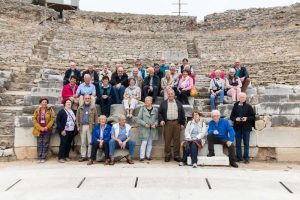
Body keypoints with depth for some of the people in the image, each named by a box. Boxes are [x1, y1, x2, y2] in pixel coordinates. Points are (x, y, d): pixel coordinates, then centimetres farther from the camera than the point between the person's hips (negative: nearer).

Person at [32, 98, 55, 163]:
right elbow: (34, 119, 0)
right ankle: (39, 158, 11)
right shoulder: (37, 110, 5)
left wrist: (47, 127, -13)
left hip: (47, 130, -1)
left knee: (45, 144, 2)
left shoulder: (50, 110, 0)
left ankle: (43, 158, 9)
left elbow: (52, 119, -5)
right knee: (39, 144, 5)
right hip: (39, 130, 1)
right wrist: (39, 127, -10)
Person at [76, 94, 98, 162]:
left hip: (90, 126, -2)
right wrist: (78, 126, 2)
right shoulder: (80, 108, 12)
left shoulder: (93, 107, 5)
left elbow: (96, 117, 3)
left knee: (90, 142, -2)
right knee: (83, 142, 7)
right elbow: (77, 117, 11)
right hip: (82, 126, 3)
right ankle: (83, 156, 14)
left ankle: (90, 156, 5)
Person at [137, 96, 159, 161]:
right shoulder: (142, 109, 3)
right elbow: (139, 119, 0)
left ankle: (148, 156, 18)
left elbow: (157, 119, 9)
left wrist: (155, 124, -9)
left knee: (150, 143, 8)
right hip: (144, 129, -2)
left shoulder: (155, 110, 8)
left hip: (152, 129, 3)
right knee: (144, 143, -6)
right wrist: (145, 124, -13)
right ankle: (142, 157, -1)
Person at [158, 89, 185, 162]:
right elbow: (160, 113, 8)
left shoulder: (179, 103, 14)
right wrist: (161, 120, -8)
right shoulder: (163, 103, 12)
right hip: (167, 123, -1)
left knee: (177, 140, 2)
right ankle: (167, 155, 10)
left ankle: (177, 155, 11)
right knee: (167, 140, -1)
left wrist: (182, 123, 6)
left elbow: (182, 113, 12)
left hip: (177, 123, 1)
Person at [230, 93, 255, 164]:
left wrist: (247, 118, -13)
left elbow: (253, 116, 3)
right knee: (238, 143, 5)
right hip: (237, 127, 2)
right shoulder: (235, 106, 8)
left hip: (246, 127, -2)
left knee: (246, 143, 2)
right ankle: (239, 157, 14)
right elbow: (231, 116, 9)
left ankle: (246, 158, 8)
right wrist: (235, 119, -10)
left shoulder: (248, 106, 4)